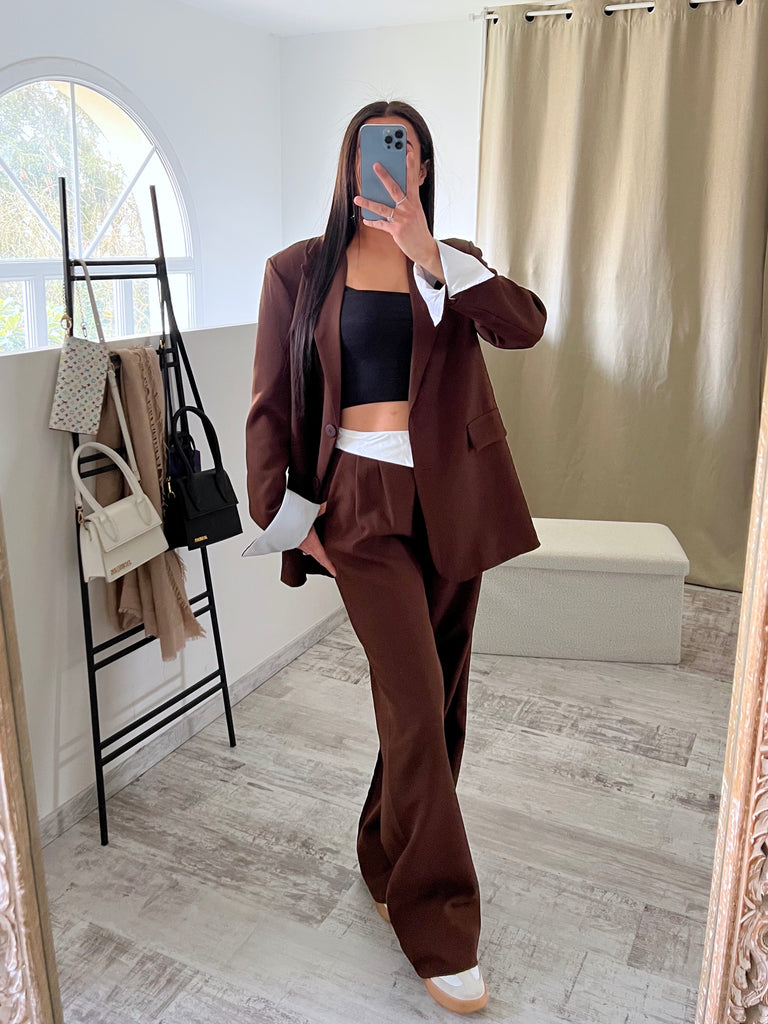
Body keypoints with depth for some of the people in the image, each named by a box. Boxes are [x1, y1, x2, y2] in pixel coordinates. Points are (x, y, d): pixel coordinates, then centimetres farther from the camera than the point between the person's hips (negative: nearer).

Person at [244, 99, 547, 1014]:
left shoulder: (453, 263, 10)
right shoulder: (298, 270, 5)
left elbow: (523, 324, -11)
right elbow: (269, 406, 4)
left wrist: (429, 253, -22)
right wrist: (283, 516, -2)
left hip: (452, 500, 4)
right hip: (363, 498, -3)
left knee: (434, 700, 11)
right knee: (416, 704, -8)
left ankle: (388, 862, 36)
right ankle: (438, 932, 9)